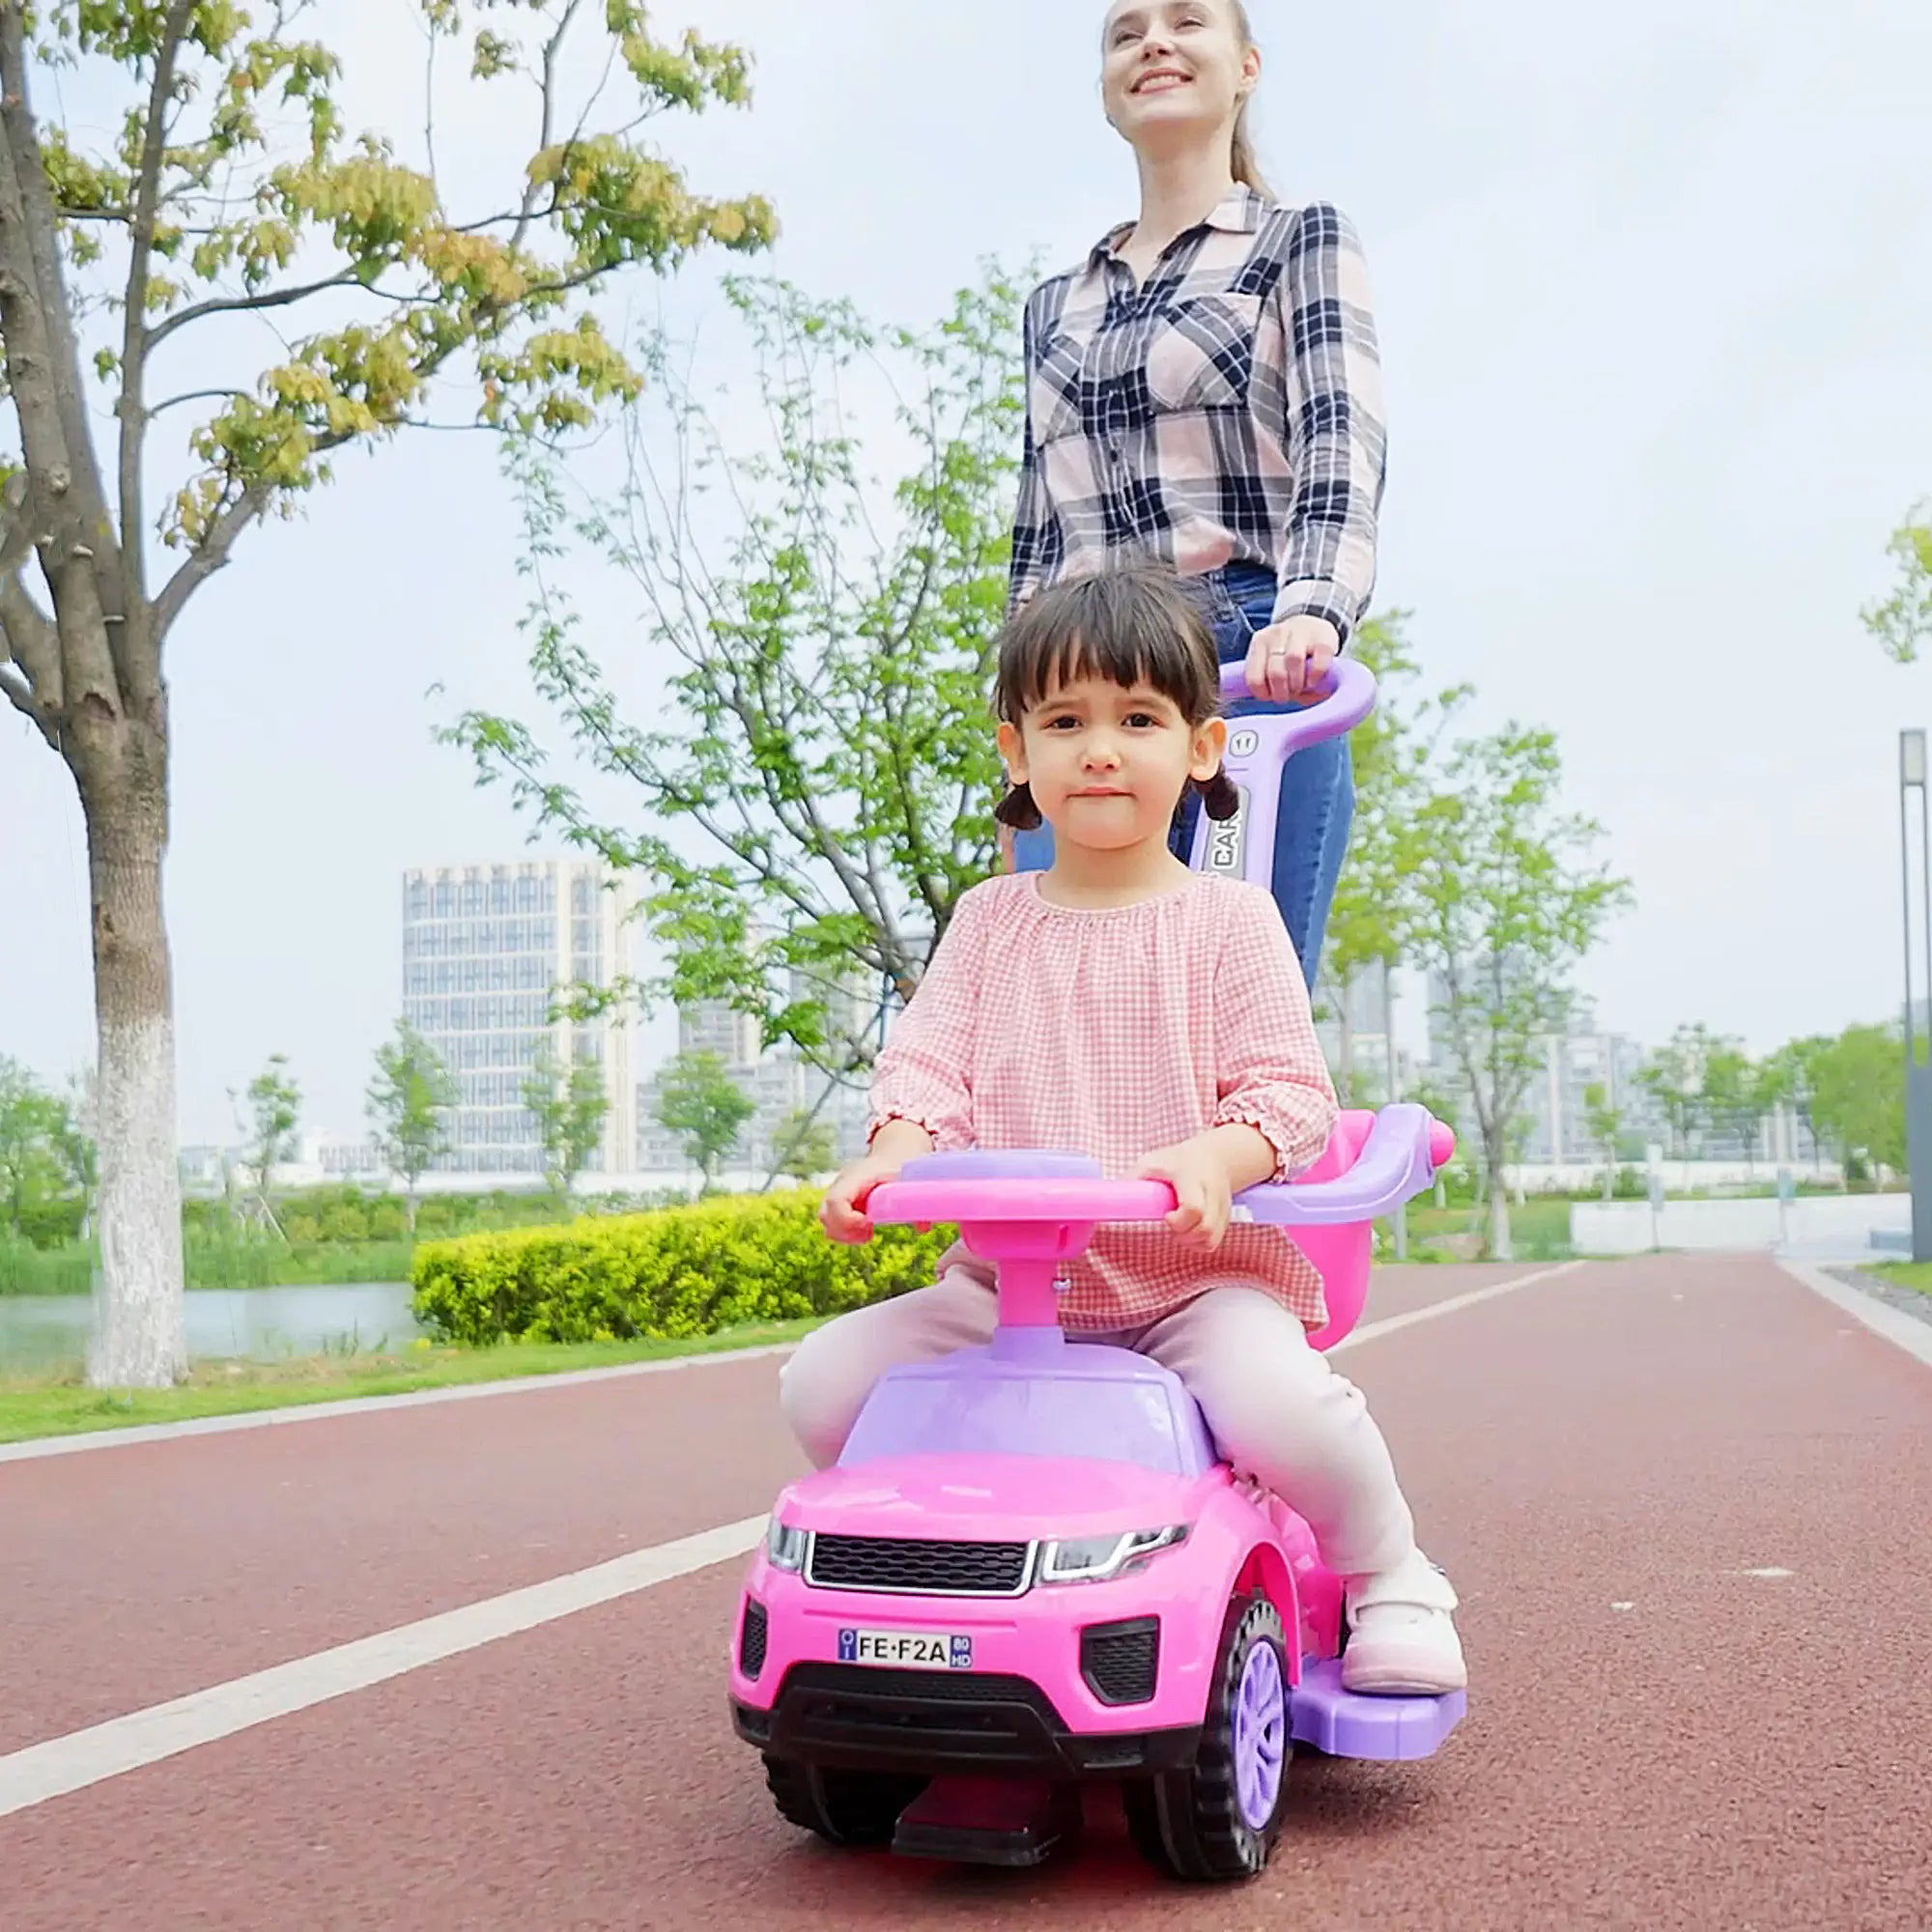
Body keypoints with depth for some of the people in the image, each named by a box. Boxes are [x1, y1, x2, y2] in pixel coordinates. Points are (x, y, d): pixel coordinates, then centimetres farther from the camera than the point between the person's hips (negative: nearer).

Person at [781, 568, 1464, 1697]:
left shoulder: (1228, 919, 1)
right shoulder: (991, 921, 10)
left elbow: (1289, 1091, -6)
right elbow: (930, 1064, 2)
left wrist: (1215, 1157, -28)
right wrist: (888, 1160, -21)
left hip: (1201, 1275, -3)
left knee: (1278, 1405, -34)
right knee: (825, 1381, -12)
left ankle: (1392, 1579, -2)